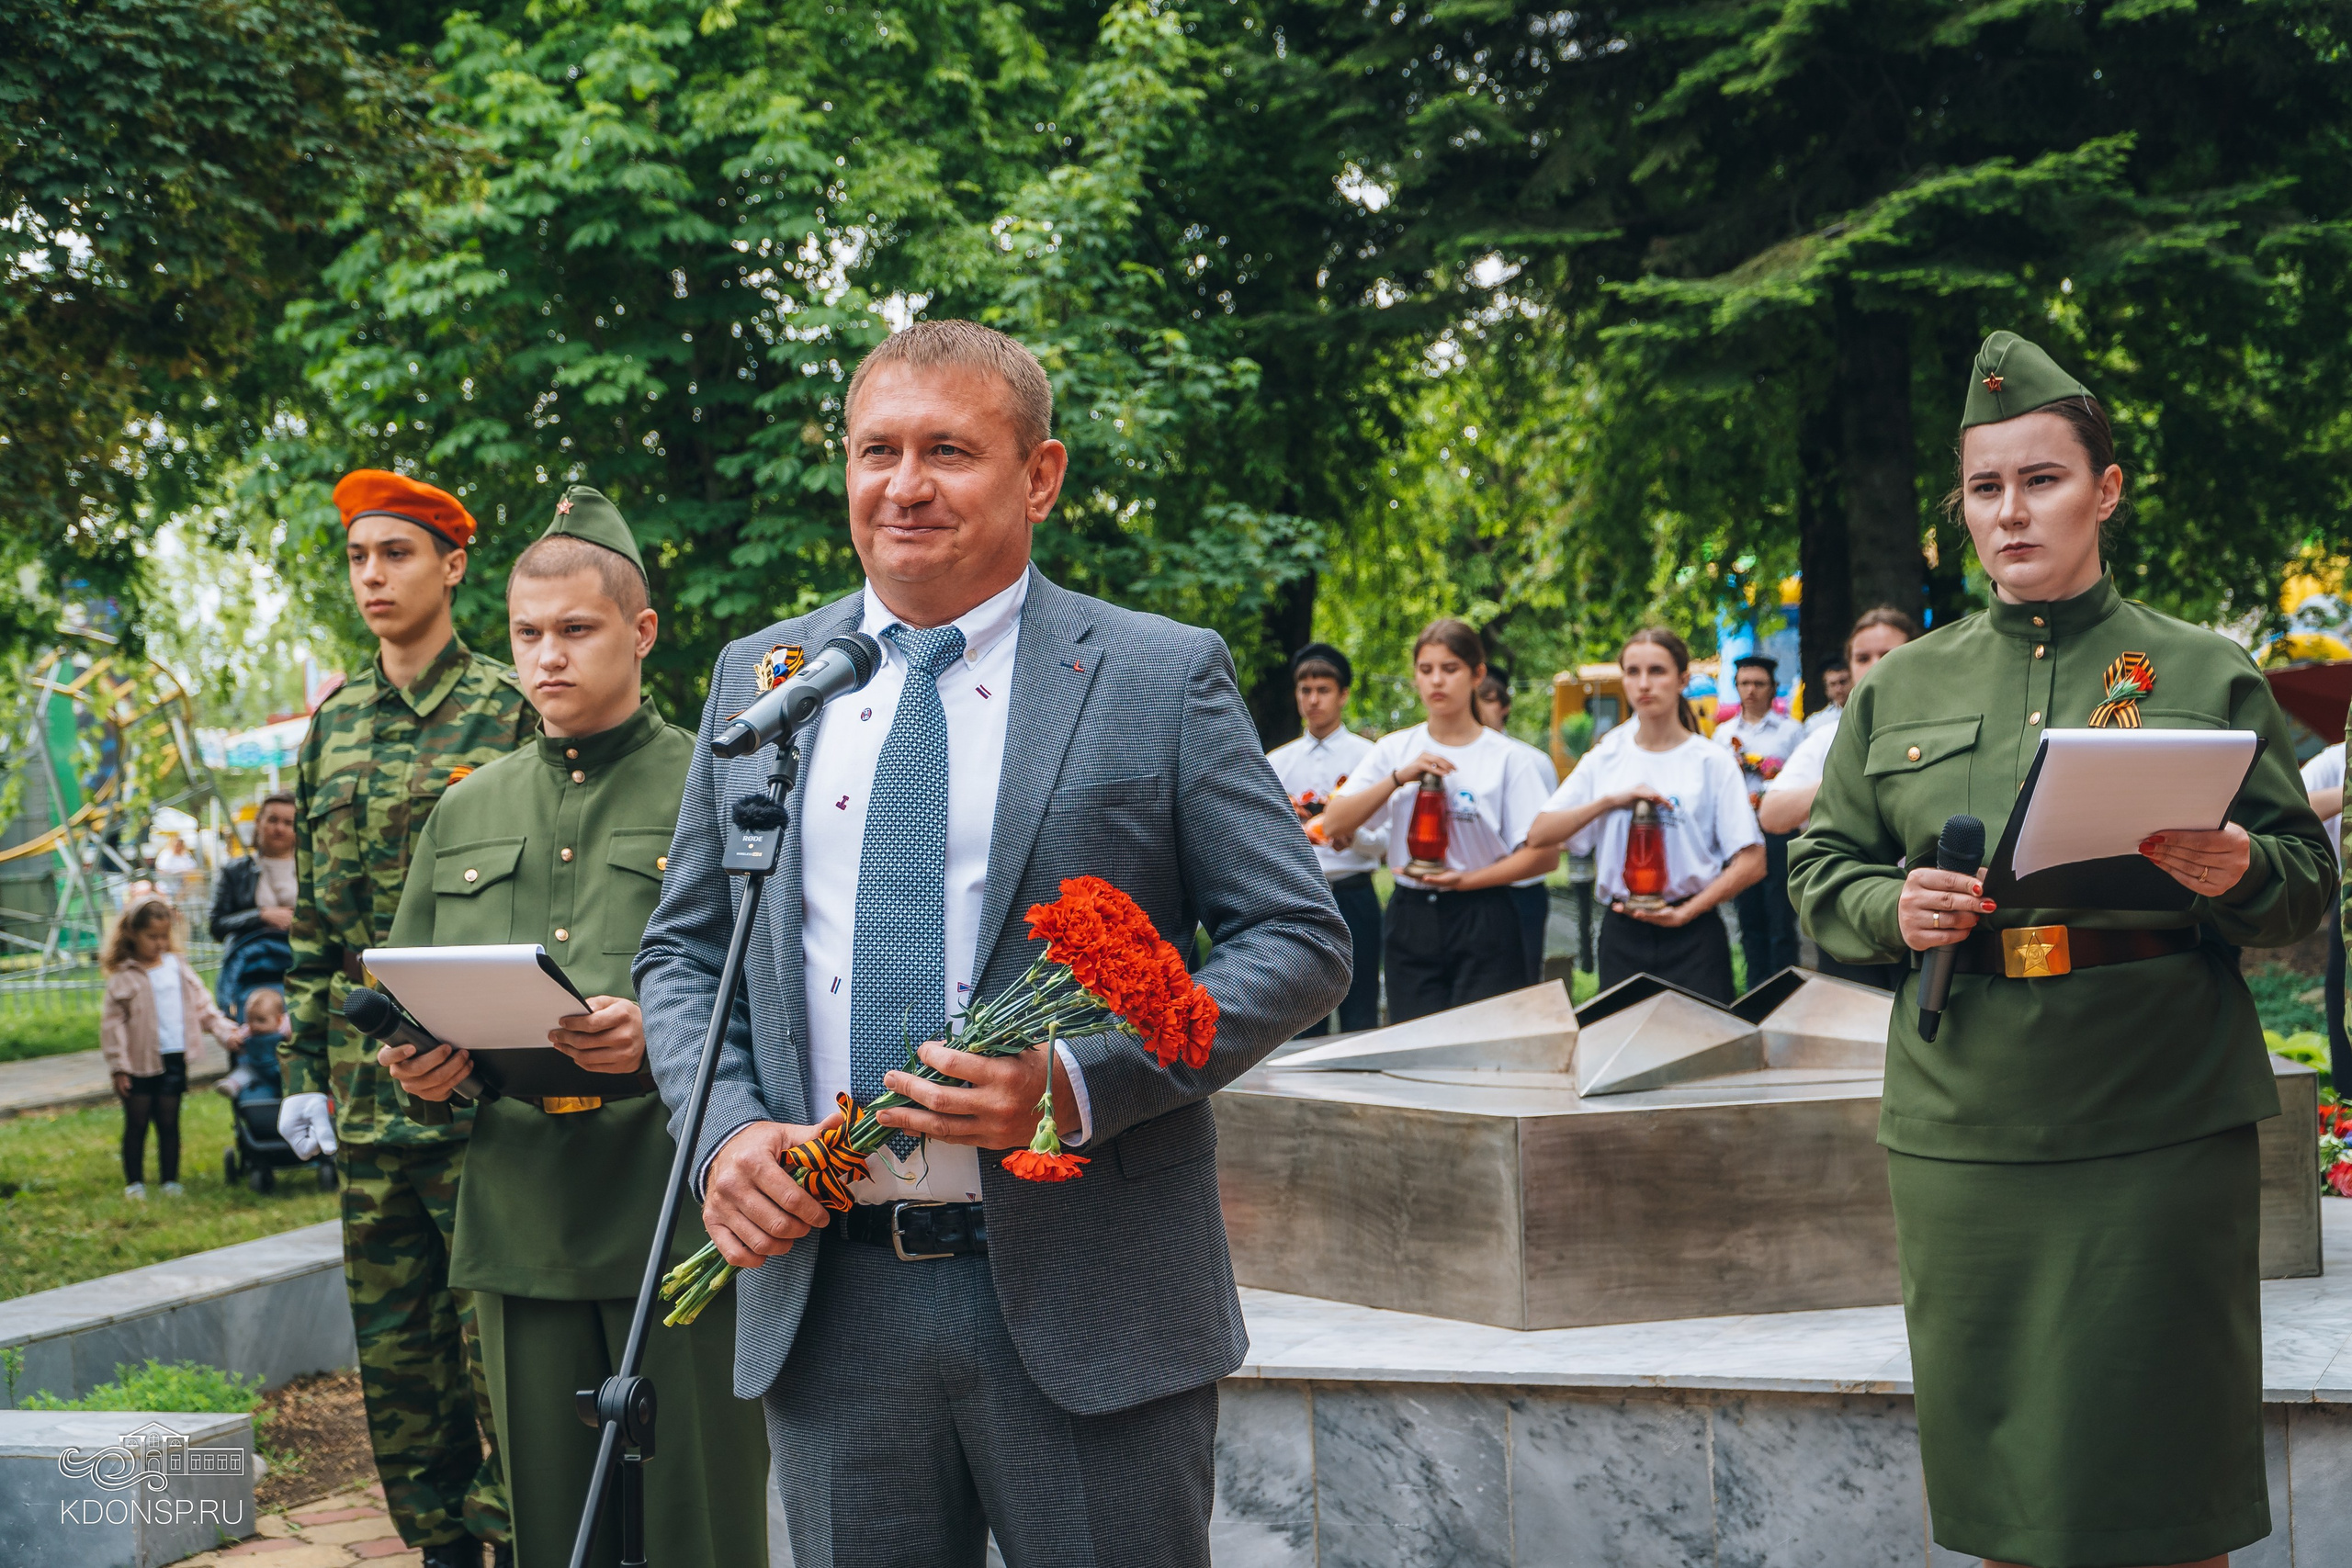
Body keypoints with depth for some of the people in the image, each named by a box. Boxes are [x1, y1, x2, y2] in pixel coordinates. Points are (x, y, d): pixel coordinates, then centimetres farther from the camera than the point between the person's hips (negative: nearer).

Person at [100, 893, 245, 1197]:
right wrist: (118, 1067, -9)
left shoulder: (177, 967, 8)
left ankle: (170, 1180, 15)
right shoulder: (124, 977, -6)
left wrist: (226, 1031, 4)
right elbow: (112, 1022, -6)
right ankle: (134, 1181, 15)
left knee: (168, 1122, 8)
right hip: (139, 1062, -3)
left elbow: (201, 1005, 15)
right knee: (137, 1124, 5)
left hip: (174, 1059, 3)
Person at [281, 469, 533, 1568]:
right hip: (367, 1095, 6)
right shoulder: (332, 726, 13)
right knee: (393, 1352, 11)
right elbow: (312, 917, 16)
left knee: (495, 1346, -3)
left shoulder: (510, 712, -4)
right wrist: (301, 1068, 11)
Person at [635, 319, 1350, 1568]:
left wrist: (1079, 1080, -17)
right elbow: (683, 955, 15)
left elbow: (1299, 939, -4)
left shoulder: (1165, 677, 0)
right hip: (823, 1299, 3)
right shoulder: (755, 680, 11)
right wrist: (723, 1132, -5)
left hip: (1084, 1309, -3)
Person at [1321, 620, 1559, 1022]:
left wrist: (1467, 879, -16)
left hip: (1483, 924, -3)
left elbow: (1546, 854, -6)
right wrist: (1399, 777, -12)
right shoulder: (1394, 749, 8)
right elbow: (1334, 824, -1)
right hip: (1411, 919, 3)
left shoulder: (1510, 758, -1)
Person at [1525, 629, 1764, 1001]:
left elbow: (1751, 863, -3)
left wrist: (1685, 913, -12)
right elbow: (1538, 835, -2)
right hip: (1622, 935, 2)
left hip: (1692, 937, -2)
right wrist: (1611, 800, -13)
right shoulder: (1605, 758, 7)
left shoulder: (1712, 761, 0)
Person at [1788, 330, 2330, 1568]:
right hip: (1962, 1127, 2)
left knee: (2163, 1468, 1)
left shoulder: (2206, 675, 6)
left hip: (2160, 1126, -2)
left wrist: (2237, 876, -16)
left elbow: (2307, 884, 6)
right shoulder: (1902, 689, 12)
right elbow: (1820, 874, 14)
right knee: (1996, 1459, 6)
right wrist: (1891, 910, -8)